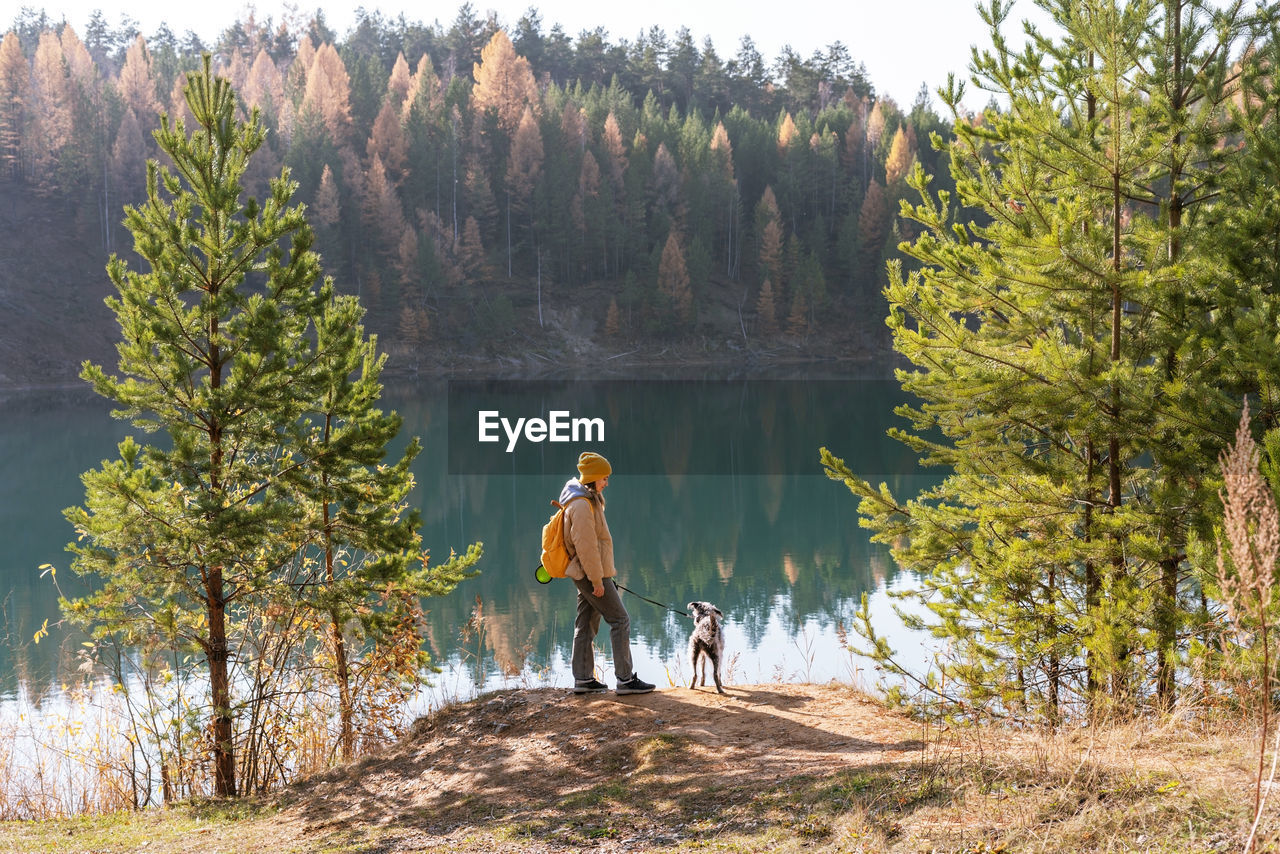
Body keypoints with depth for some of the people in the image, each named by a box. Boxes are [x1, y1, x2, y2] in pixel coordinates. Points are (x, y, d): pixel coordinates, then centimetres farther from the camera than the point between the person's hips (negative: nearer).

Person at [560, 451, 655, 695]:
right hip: (591, 573, -11)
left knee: (586, 624, 12)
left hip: (587, 574, 11)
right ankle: (625, 679, -6)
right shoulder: (582, 505, -19)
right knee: (620, 620, -7)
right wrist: (597, 580, -21)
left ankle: (583, 679, 16)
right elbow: (585, 545, -23)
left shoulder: (588, 500, 14)